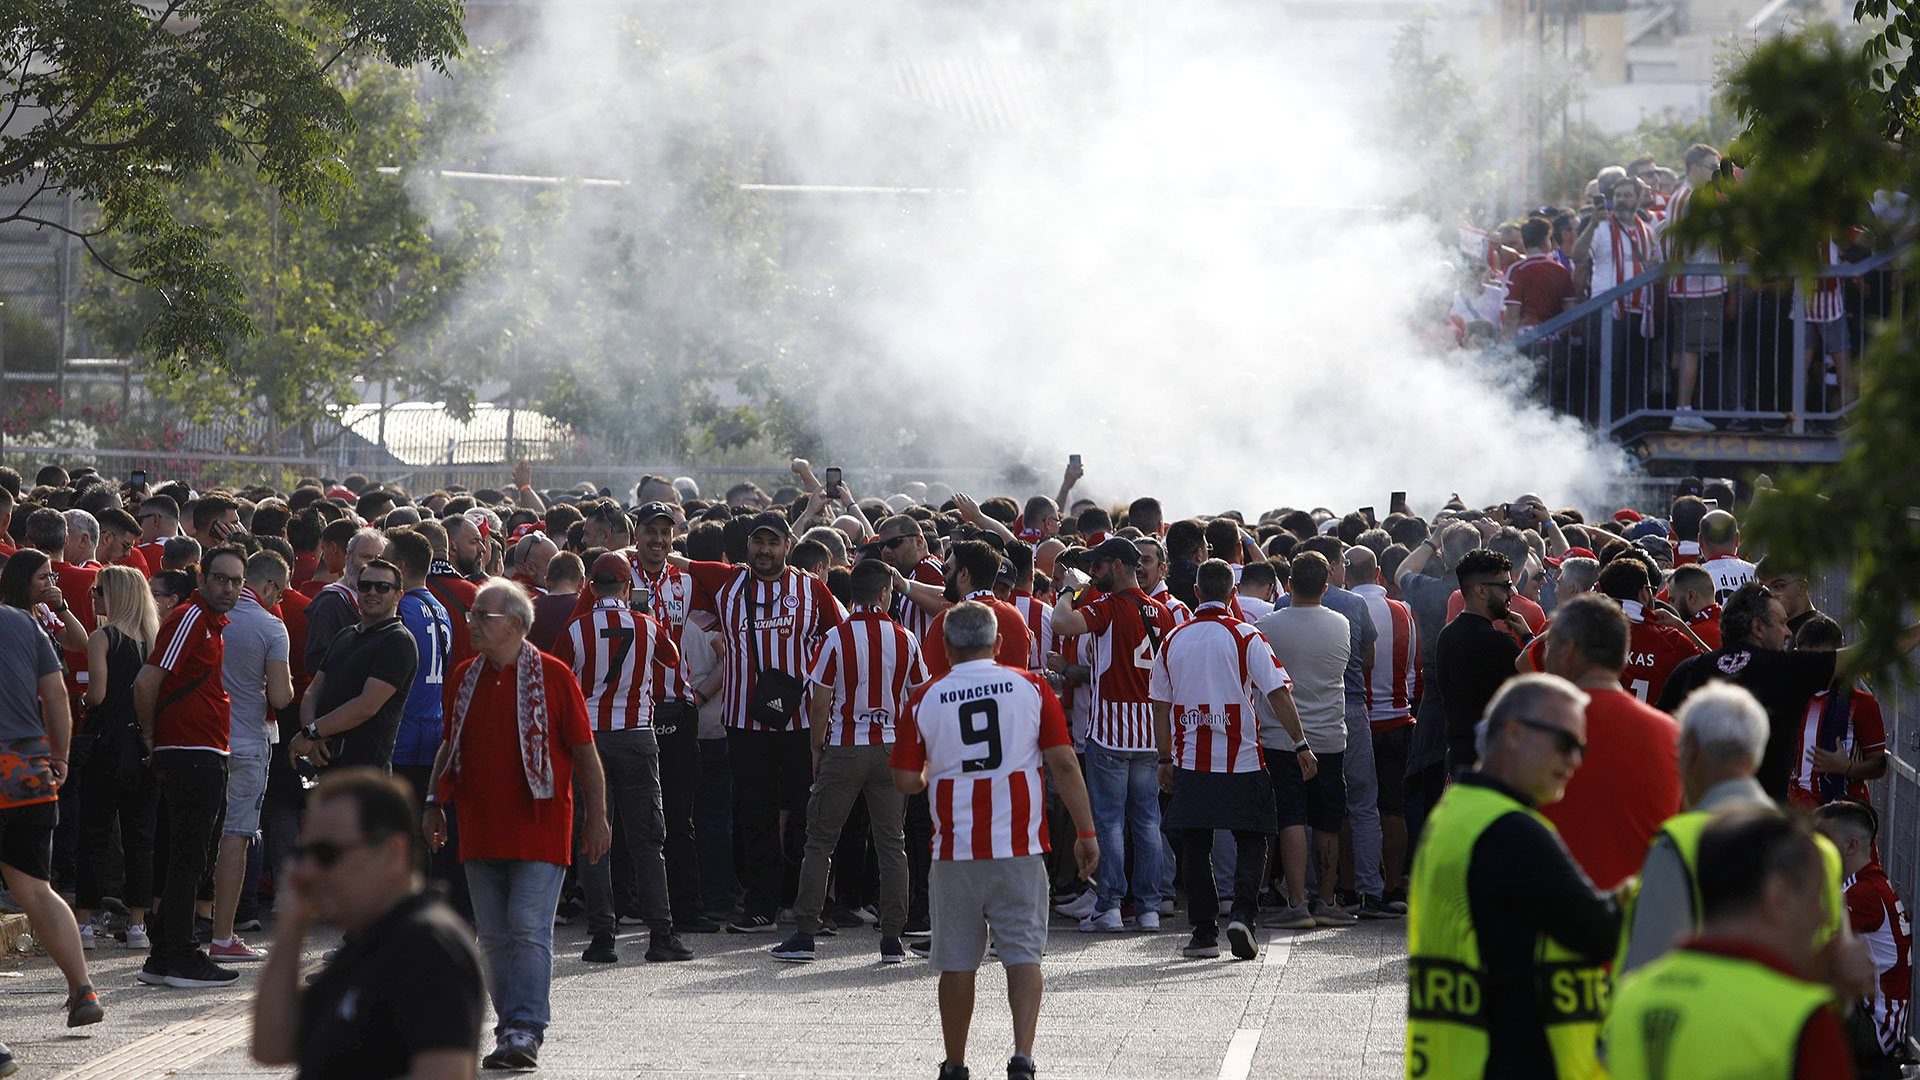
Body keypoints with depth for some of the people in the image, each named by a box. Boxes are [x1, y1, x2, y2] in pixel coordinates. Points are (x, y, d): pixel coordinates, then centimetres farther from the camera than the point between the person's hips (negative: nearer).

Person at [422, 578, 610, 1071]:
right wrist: (434, 803, 14)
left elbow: (584, 751, -1)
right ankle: (511, 1032, 13)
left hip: (539, 828, -5)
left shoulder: (553, 675, -3)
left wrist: (597, 817, -4)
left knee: (529, 930, -11)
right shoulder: (463, 678, 11)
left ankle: (526, 1030, -9)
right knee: (494, 937, 6)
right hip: (481, 831, 5)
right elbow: (450, 747, 22)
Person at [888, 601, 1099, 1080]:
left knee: (957, 962, 10)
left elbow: (905, 780, 1)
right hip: (1019, 847, 0)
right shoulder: (1031, 687, 0)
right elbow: (1064, 763, -3)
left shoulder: (925, 700, 0)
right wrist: (1086, 832, 3)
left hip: (955, 851, 0)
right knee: (1023, 952, 3)